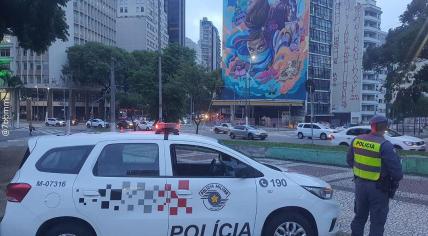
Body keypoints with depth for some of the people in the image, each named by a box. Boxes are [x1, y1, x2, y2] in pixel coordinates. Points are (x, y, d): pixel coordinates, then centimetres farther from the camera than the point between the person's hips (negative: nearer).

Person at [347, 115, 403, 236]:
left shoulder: (357, 140, -4)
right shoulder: (385, 145, -21)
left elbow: (350, 160, 9)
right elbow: (396, 170, -19)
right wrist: (397, 178, 2)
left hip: (360, 183, 5)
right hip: (379, 188, -5)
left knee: (360, 216, 21)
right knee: (377, 221, 8)